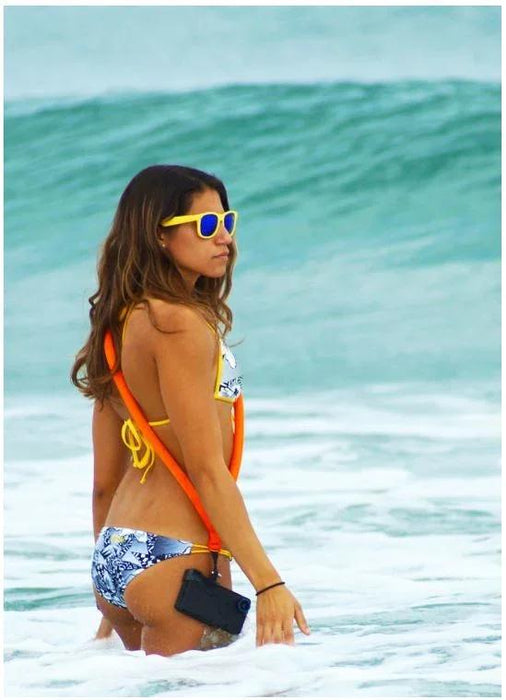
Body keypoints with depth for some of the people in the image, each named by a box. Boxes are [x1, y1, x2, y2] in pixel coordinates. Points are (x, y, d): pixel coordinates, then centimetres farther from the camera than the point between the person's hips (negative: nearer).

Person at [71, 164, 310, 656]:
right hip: (173, 557, -9)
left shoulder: (123, 321, 13)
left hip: (116, 552, 9)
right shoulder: (179, 324, -14)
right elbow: (207, 470, -18)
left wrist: (110, 605, 22)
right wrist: (268, 582, -19)